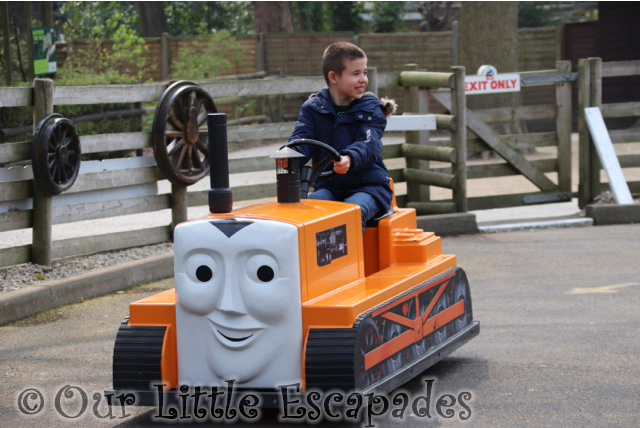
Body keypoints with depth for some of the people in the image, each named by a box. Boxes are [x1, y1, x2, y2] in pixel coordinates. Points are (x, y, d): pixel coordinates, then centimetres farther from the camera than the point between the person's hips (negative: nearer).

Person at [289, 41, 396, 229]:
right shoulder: (312, 108, 8)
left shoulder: (371, 109, 1)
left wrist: (350, 159, -41)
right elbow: (302, 139, -6)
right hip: (328, 186, 2)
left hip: (369, 185, -2)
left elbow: (369, 145, -16)